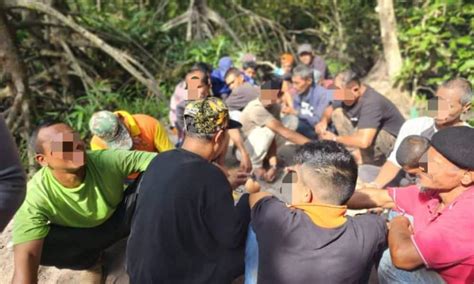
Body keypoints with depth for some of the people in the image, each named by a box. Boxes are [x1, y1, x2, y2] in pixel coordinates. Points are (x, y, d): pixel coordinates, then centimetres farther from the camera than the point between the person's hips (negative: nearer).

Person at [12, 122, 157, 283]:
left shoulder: (106, 160, -29)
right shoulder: (36, 195, -31)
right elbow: (27, 256, -41)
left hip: (118, 222, 0)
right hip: (80, 237, 0)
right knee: (39, 246, -32)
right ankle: (90, 261, 1)